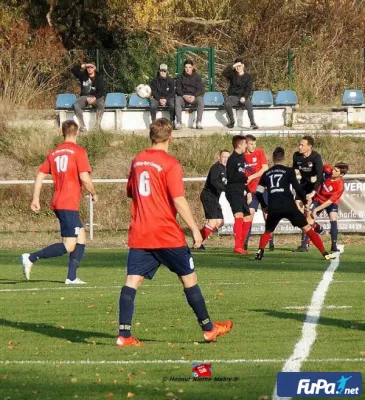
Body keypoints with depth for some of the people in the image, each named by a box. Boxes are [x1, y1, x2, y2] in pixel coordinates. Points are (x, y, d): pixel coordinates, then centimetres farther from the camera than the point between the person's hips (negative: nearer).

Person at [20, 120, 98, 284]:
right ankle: (31, 258, -17)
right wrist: (93, 194, 3)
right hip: (69, 204, -8)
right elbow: (84, 178, -14)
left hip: (58, 203, 8)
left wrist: (35, 199, 13)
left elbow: (40, 175, 10)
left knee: (81, 238, 15)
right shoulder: (79, 152, -7)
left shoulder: (53, 153, 13)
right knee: (69, 245, -9)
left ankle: (71, 277, 10)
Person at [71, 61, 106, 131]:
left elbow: (101, 91, -10)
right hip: (84, 97, 2)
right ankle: (82, 126, -33)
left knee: (101, 104, -37)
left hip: (95, 97, -2)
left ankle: (98, 125, -35)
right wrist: (82, 66, -9)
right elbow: (73, 70, 1)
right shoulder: (83, 75, 8)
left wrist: (94, 98, -26)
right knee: (76, 105, -31)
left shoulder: (99, 78, -1)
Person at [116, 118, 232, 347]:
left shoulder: (138, 161, 8)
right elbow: (179, 200, -16)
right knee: (189, 277, 9)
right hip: (167, 234, -5)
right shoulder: (170, 164, -10)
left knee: (132, 281, -2)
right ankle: (208, 328, 18)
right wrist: (194, 228, -13)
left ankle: (124, 335, -12)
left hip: (139, 234, 5)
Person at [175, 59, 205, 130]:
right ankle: (178, 123, -37)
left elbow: (200, 89, 0)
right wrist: (184, 96, -17)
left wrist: (194, 96, -19)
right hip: (183, 97, 0)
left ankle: (199, 122, -33)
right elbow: (178, 89, 4)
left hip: (194, 97, 0)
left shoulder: (197, 77, 9)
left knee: (200, 100, -34)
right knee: (177, 100, -33)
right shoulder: (180, 77, 11)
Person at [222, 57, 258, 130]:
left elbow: (248, 88, -2)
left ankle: (252, 123, -36)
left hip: (243, 96, -1)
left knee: (249, 104, -34)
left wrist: (244, 97, -19)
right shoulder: (232, 74, 8)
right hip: (233, 96, 1)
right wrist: (232, 66, -20)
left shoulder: (248, 76, 6)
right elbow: (224, 73, -12)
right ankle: (231, 121, -10)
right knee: (227, 104, -32)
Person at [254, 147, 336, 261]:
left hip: (273, 208, 2)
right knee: (307, 228, 6)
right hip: (288, 207, -2)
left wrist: (264, 207, 29)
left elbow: (259, 193, 16)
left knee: (267, 231, 25)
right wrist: (305, 201, 13)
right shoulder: (288, 171, 5)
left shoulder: (266, 174, 16)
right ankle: (325, 254, 2)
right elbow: (297, 188, -2)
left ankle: (260, 252, -1)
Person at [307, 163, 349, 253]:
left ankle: (334, 246, -19)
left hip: (331, 202, -4)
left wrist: (316, 209, -29)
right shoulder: (328, 170, -23)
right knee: (309, 220, -7)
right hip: (318, 198, 4)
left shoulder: (340, 187, -33)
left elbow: (329, 202, -30)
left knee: (333, 218, -26)